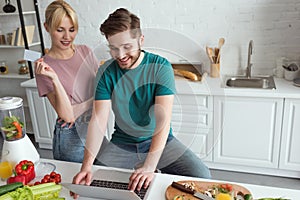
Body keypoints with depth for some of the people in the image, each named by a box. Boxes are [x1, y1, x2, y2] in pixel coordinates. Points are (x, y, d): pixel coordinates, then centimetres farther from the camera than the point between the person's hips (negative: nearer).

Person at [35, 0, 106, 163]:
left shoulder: (85, 51, -1)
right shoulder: (44, 66, -13)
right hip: (72, 136, -4)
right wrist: (53, 78, -30)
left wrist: (81, 107, -14)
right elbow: (66, 115, -19)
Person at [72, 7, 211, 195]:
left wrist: (149, 166, -36)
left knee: (202, 176, -19)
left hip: (160, 141, -1)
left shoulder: (161, 67, -15)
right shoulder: (106, 72, -8)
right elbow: (99, 119, -16)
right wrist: (87, 165, -30)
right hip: (121, 144, 2)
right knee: (91, 182, -16)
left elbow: (164, 119, -24)